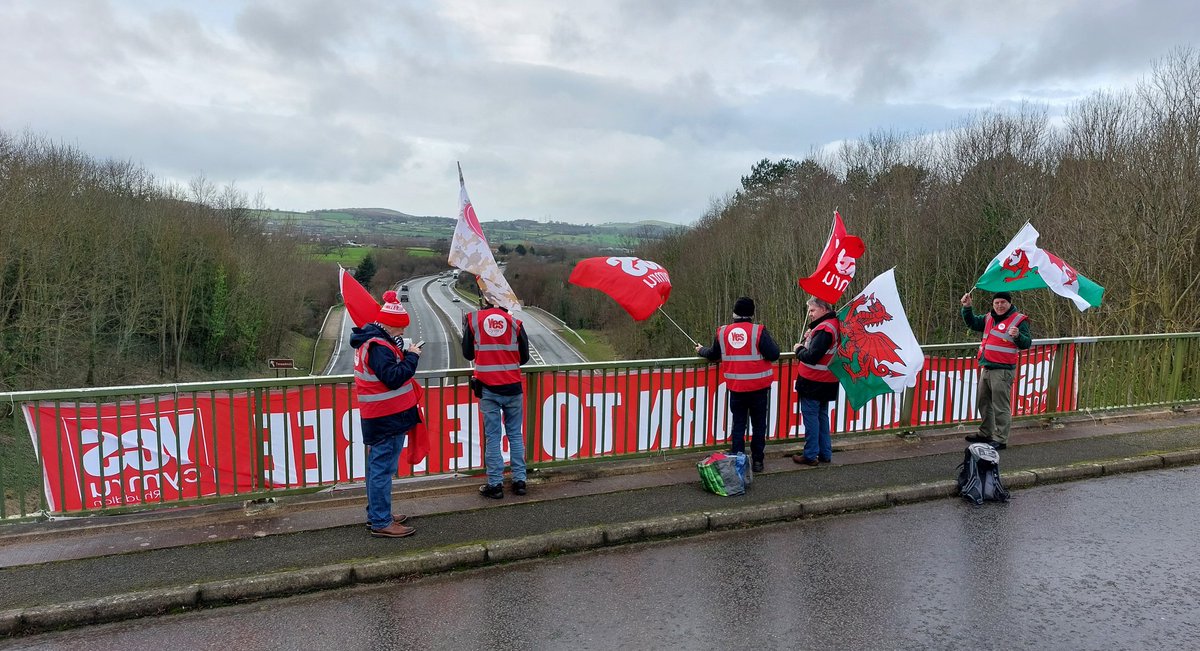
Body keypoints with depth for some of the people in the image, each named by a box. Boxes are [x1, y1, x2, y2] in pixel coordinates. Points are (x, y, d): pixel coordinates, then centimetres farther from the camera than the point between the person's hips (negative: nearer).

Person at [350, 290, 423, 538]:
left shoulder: (371, 339, 13)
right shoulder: (378, 346, -20)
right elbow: (393, 378, -26)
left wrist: (402, 353, 3)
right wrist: (412, 356, -17)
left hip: (379, 417, 11)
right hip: (387, 418, -11)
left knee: (378, 466, 18)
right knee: (383, 469, -4)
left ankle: (377, 514, 30)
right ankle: (381, 523, 3)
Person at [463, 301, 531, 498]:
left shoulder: (473, 319, -3)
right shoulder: (515, 323, -3)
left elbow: (468, 354, 4)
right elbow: (524, 357, 4)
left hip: (488, 389, -1)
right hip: (513, 388, 1)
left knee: (492, 437, 6)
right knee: (515, 435, 11)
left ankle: (495, 484, 9)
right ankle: (519, 480, 15)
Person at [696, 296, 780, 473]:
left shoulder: (722, 332, -2)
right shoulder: (758, 331, -13)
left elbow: (713, 355, 11)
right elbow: (773, 354, -14)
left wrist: (701, 350, 32)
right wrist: (771, 342, 7)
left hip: (736, 387, 2)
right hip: (758, 387, -2)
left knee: (738, 424, 13)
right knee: (759, 424, 12)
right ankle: (757, 460, 18)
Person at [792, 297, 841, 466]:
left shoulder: (824, 329, -20)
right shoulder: (834, 324, 10)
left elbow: (812, 356, -24)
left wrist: (798, 349, -7)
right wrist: (809, 339, 3)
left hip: (813, 382, -9)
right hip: (827, 382, 9)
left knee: (811, 417, -1)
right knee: (822, 416, 16)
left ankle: (810, 455, 5)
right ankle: (825, 454, 23)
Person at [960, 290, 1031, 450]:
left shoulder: (1019, 320, -6)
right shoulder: (989, 318, 14)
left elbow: (1026, 343, -10)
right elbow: (972, 323, 29)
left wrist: (1017, 335, -30)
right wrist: (967, 307, 15)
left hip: (1002, 370, -8)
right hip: (986, 368, 8)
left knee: (1000, 406, -5)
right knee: (983, 403, 18)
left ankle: (1000, 439, 1)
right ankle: (985, 434, 31)